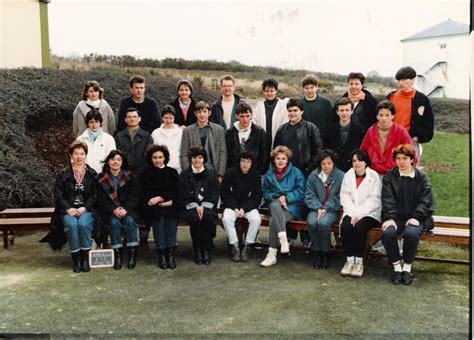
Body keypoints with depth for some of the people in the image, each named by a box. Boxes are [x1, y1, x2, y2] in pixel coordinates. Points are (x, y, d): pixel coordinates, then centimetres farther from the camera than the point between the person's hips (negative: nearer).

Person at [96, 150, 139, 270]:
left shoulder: (129, 177, 7)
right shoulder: (101, 178, 6)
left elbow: (134, 197, 1)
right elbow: (101, 200, 1)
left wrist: (126, 209, -17)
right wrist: (114, 210, -16)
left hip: (127, 209, 0)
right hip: (109, 212, 0)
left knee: (129, 220, -30)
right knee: (115, 222, -31)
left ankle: (133, 254, -26)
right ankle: (117, 255, -26)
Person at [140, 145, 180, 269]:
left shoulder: (172, 172, 19)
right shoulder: (146, 173, 16)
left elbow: (175, 192, 8)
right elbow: (144, 194, 6)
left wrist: (160, 198, -8)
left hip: (170, 205, 1)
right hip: (153, 207, 0)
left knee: (171, 214, -30)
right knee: (158, 215, -31)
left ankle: (171, 252, -31)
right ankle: (161, 253, -32)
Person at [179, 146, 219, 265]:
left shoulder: (210, 174, 9)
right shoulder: (184, 175, 8)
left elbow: (214, 194, 4)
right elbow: (183, 195, 2)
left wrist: (203, 207, -11)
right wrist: (195, 207, -12)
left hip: (207, 206, 0)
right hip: (191, 206, 0)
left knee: (208, 218, -31)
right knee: (194, 218, -31)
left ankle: (206, 250, -18)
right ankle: (197, 250, -18)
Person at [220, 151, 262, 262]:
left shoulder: (255, 175, -3)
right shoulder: (230, 173, -6)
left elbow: (256, 196, -2)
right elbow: (225, 194, -2)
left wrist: (244, 209, -16)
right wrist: (235, 208, -15)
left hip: (249, 206, 1)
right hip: (232, 205, 0)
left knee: (256, 219, -29)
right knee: (226, 218, -31)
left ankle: (247, 247, -15)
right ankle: (234, 246, -17)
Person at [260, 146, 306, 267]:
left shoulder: (296, 172, 4)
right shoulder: (269, 174, 13)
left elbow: (301, 192, -1)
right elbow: (265, 193, 11)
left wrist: (286, 197, -12)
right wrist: (277, 197, -8)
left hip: (292, 207, -3)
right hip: (275, 206, 3)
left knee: (274, 220, -31)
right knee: (275, 205, -36)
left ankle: (272, 254, -25)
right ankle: (283, 239, -42)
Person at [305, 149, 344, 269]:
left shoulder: (341, 176, -1)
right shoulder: (313, 176, 8)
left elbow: (339, 198, -4)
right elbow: (309, 195, 4)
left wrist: (326, 208, -13)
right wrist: (318, 208, -11)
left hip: (332, 210, -2)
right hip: (316, 208, 3)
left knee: (323, 222, -33)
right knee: (311, 222, -29)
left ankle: (325, 254, -14)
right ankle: (317, 252, -10)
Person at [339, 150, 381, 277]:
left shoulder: (373, 176, -2)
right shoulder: (348, 176, 9)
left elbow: (374, 200, -8)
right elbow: (345, 197, 3)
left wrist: (358, 214, -16)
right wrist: (352, 214, -12)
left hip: (370, 213, -3)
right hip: (351, 212, 3)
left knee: (359, 227, -31)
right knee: (345, 226, -27)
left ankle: (359, 262, -16)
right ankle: (349, 260, -15)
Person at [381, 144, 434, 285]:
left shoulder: (421, 177, 7)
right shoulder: (389, 176, 8)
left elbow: (426, 200, -1)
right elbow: (387, 199, -3)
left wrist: (416, 217, -15)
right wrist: (389, 218, -17)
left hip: (415, 217, -1)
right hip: (396, 216, 1)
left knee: (411, 233, -33)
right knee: (388, 233, -30)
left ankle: (407, 267, -12)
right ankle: (396, 267, -10)